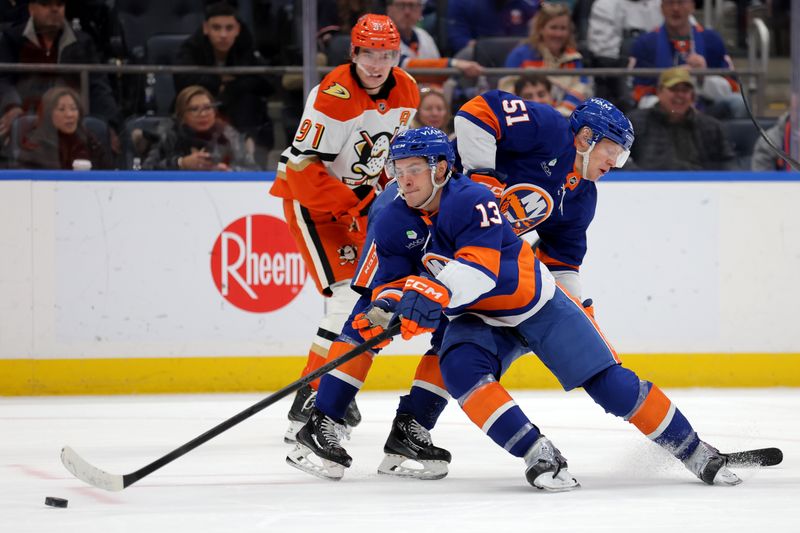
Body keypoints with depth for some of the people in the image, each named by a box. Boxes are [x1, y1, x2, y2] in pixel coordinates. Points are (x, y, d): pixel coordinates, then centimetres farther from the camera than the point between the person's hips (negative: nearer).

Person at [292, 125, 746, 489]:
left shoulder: (471, 199, -25)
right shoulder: (394, 223, -5)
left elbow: (482, 264, -35)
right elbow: (395, 282, -2)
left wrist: (435, 292, -49)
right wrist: (387, 308, -25)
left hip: (537, 305, -5)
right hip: (477, 319, 5)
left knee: (612, 384, -10)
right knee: (459, 368, -29)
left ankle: (697, 454, 4)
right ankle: (539, 455, -30)